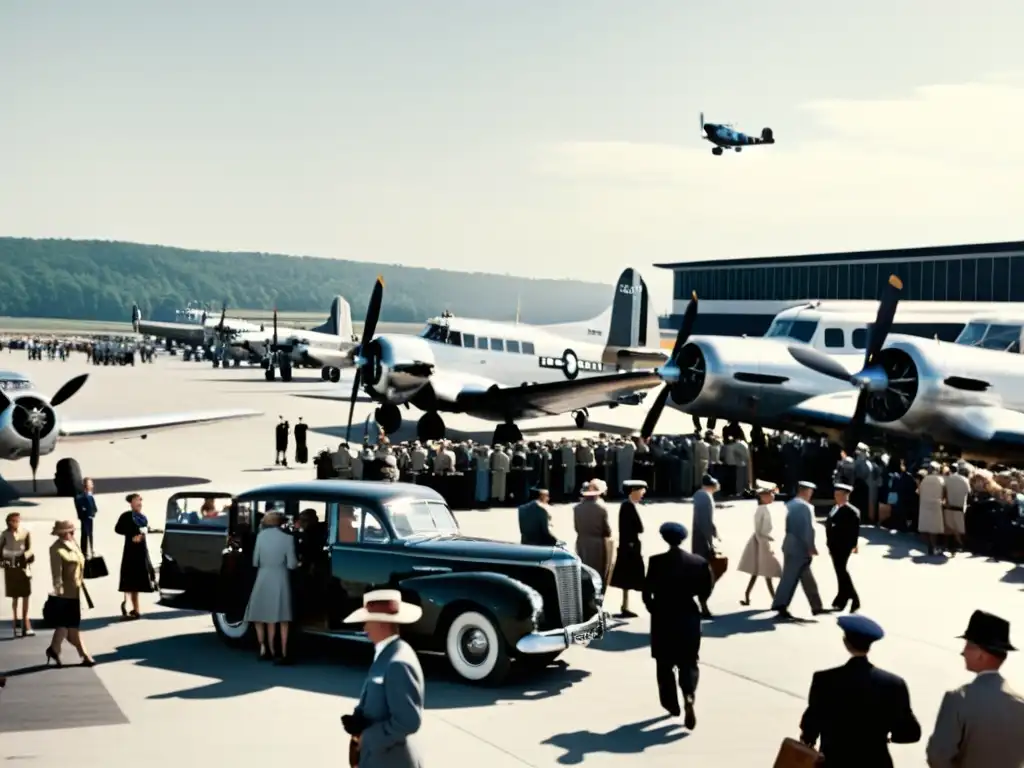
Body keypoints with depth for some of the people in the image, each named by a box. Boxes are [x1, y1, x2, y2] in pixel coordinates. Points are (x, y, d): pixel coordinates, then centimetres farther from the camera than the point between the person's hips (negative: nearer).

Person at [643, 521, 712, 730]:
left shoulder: (656, 562, -12)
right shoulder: (698, 562, -4)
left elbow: (647, 591, -10)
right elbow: (707, 587, -3)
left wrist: (652, 608, 8)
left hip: (663, 618, -1)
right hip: (688, 618, 1)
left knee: (665, 663, 16)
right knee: (688, 661, 10)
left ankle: (672, 704, 24)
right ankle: (689, 695, -16)